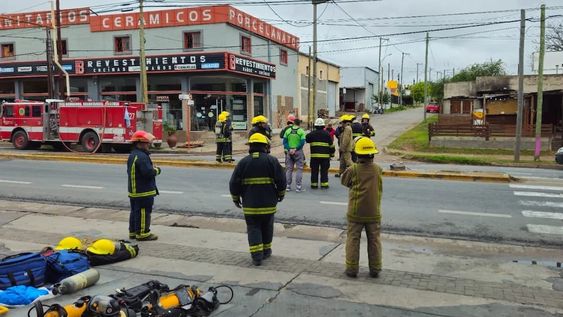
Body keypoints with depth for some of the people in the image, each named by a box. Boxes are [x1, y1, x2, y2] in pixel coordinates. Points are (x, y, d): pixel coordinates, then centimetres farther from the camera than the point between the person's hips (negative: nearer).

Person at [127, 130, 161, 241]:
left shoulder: (132, 155, 13)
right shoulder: (141, 156, -22)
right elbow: (148, 172, -28)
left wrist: (153, 169, 7)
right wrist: (157, 170, -7)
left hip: (134, 191, 10)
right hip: (144, 192, -10)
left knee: (135, 211, 17)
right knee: (143, 212, -2)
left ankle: (133, 231, 26)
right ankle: (143, 233, 5)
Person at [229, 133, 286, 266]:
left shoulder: (243, 162, -2)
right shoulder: (272, 160, -4)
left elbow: (234, 183, -1)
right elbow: (281, 180, -5)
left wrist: (236, 198, 13)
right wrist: (281, 194, 12)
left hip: (250, 204, 0)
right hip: (268, 203, 0)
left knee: (253, 228, 6)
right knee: (267, 227, 18)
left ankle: (256, 255, -1)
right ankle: (266, 251, 29)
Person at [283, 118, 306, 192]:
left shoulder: (288, 131, 5)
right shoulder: (301, 131, -5)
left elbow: (284, 141, 0)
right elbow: (302, 142, -13)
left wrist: (289, 149, -7)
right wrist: (295, 149, -10)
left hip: (289, 152, 3)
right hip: (298, 152, -3)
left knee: (289, 169, 11)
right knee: (299, 169, 2)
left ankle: (288, 186, 13)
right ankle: (298, 187, -2)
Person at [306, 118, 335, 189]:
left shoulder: (312, 134, -1)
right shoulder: (327, 134, 0)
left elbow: (306, 139, 13)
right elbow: (331, 145, 4)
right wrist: (332, 153, 13)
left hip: (314, 155, 1)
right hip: (325, 155, -1)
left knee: (314, 171, 8)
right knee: (324, 171, 5)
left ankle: (314, 184, 10)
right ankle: (324, 184, 6)